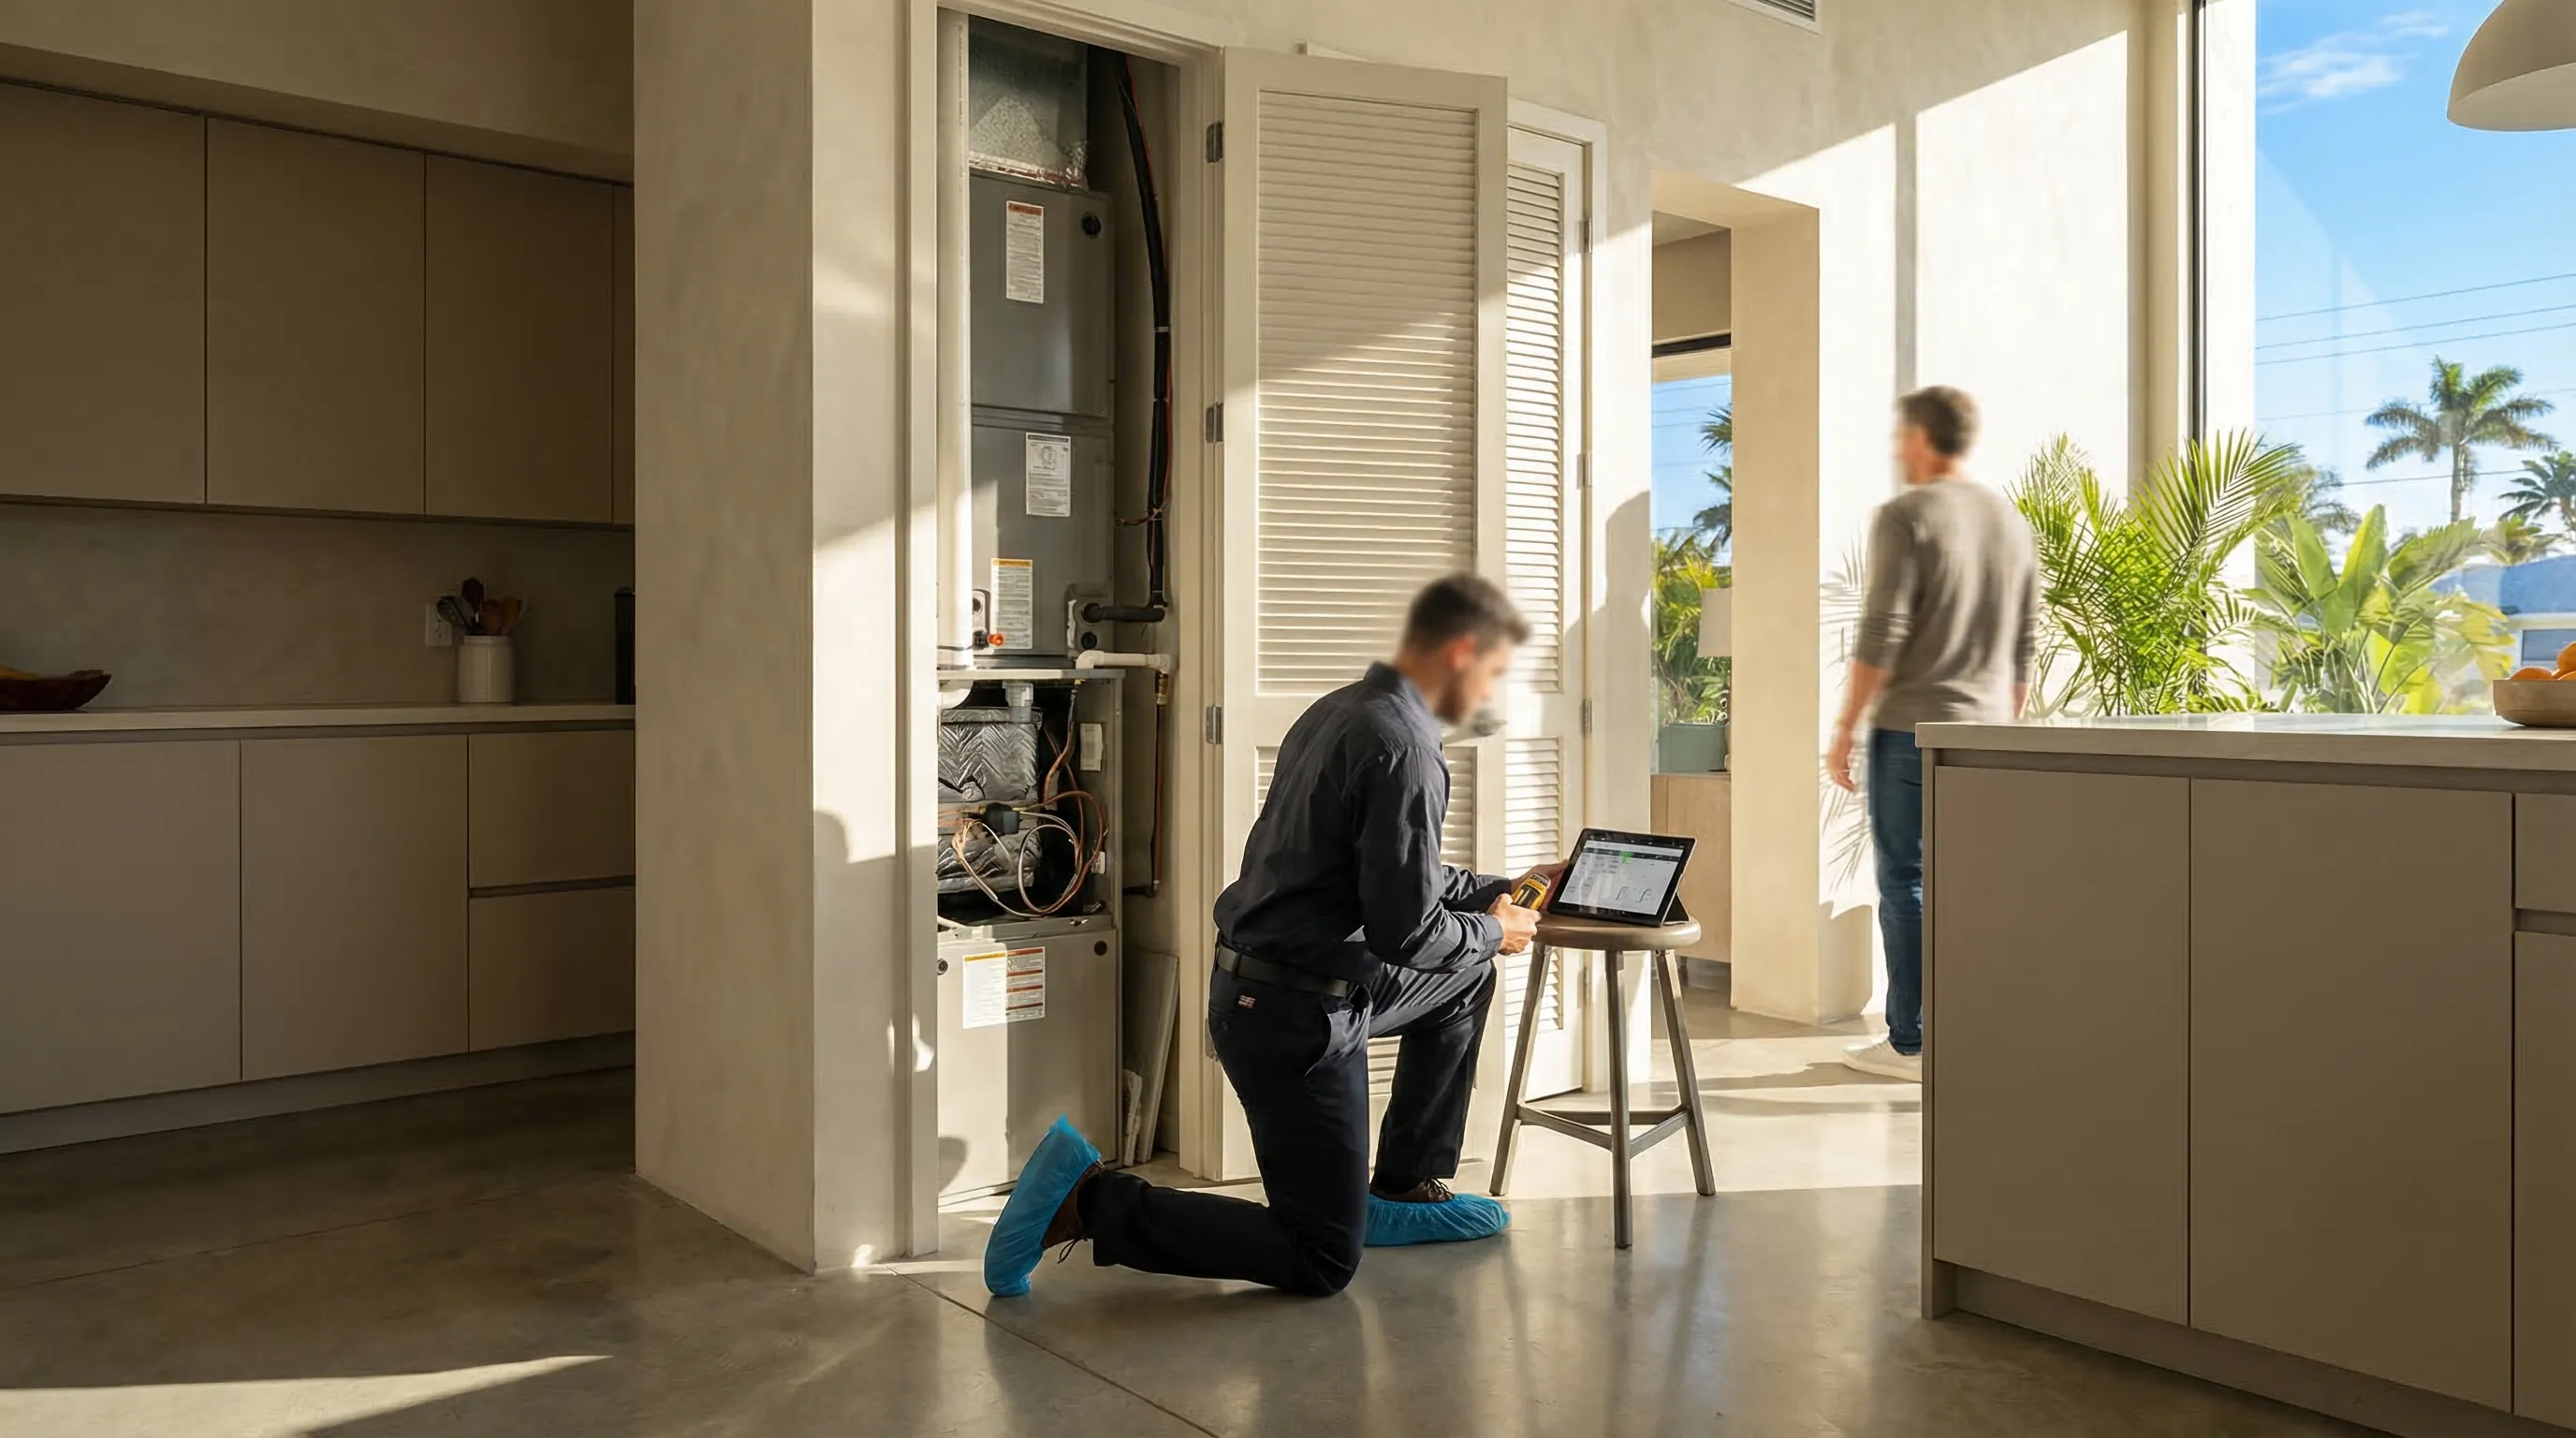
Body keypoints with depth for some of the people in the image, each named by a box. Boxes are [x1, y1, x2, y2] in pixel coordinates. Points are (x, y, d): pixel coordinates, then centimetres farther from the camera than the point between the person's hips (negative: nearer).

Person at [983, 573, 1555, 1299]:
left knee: (1466, 979, 27)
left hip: (1253, 984, 10)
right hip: (1296, 1019, -10)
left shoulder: (1336, 713, 8)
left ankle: (1406, 1188, 32)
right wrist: (1494, 932, -2)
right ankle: (1090, 1203, -3)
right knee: (1322, 1264, 2)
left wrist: (1497, 890, 21)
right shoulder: (1403, 748, -22)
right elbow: (1404, 930, -21)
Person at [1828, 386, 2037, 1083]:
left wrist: (1844, 728, -8)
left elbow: (1881, 634, -14)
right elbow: (2025, 645, 16)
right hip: (1987, 730, 6)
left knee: (1906, 883, 0)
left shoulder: (1905, 516, -9)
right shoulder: (2011, 521, 12)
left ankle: (1909, 1044, 4)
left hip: (1912, 731, -6)